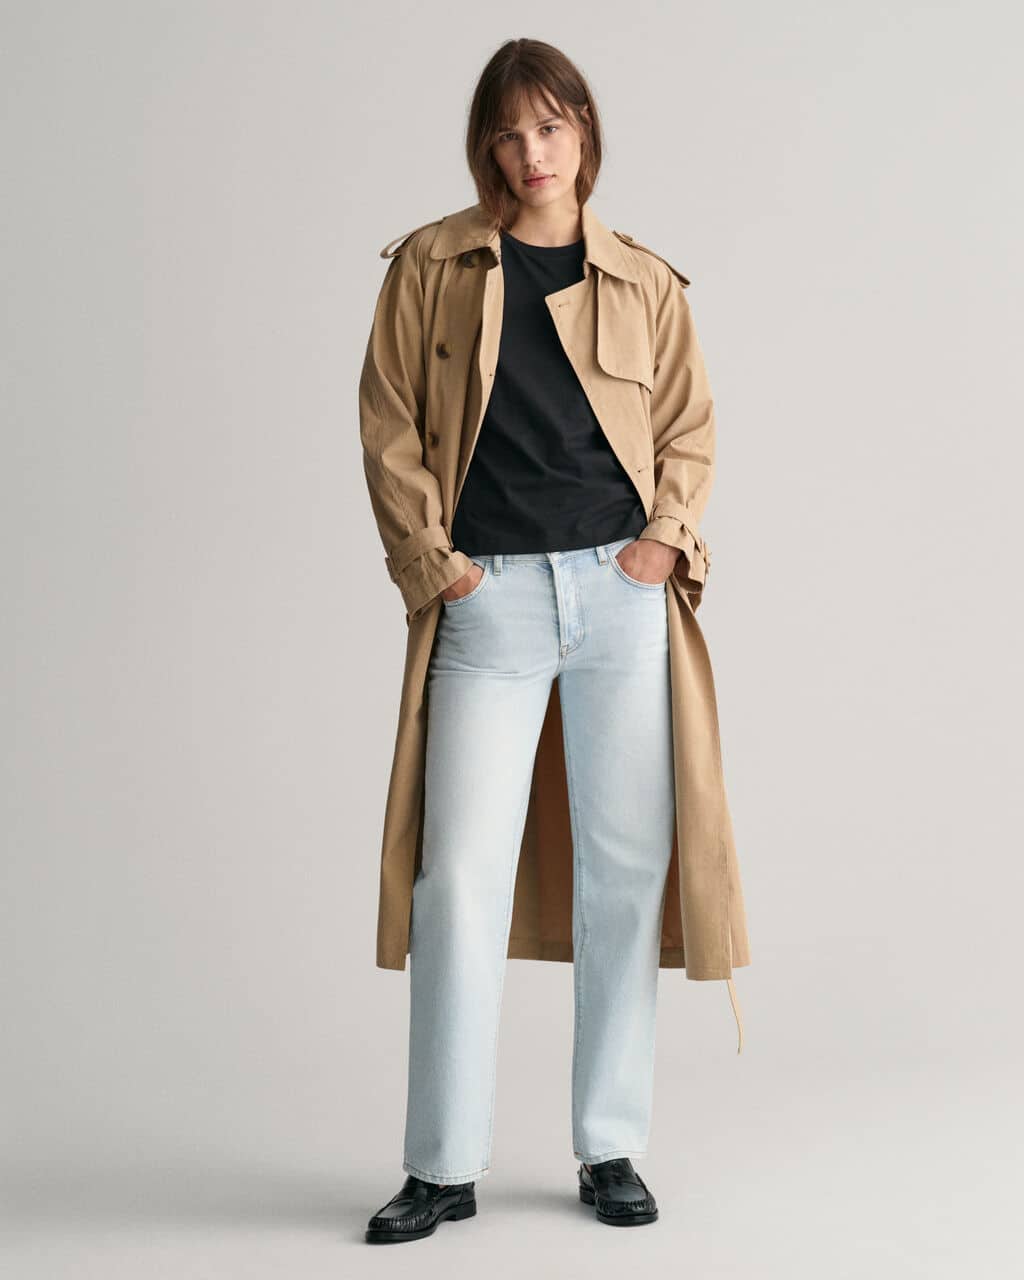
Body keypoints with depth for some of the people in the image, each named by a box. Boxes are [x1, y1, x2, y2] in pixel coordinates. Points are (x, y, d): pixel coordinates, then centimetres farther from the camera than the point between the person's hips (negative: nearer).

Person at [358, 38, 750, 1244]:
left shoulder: (646, 282, 11)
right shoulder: (429, 264, 7)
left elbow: (691, 424, 13)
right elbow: (389, 421, 5)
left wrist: (668, 534, -3)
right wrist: (429, 557, -5)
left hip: (624, 592, 2)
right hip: (488, 598, -1)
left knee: (625, 870, 4)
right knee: (459, 875, -5)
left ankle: (610, 1150, 18)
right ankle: (443, 1168, 7)